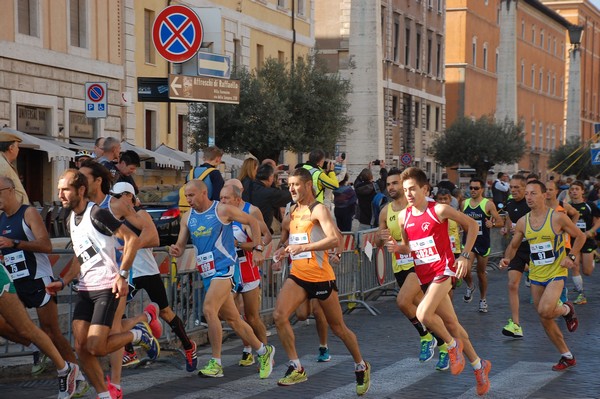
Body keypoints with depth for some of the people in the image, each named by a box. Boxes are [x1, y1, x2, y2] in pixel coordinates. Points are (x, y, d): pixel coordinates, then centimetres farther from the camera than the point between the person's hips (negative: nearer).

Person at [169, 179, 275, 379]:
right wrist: (175, 250, -15)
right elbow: (180, 247, 8)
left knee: (209, 310, -22)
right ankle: (264, 352, 27)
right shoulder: (187, 218, 8)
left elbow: (252, 221, 3)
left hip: (224, 268, -7)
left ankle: (216, 363, -16)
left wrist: (257, 249, 1)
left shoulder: (222, 210, -7)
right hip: (206, 272, 7)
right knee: (232, 318, 11)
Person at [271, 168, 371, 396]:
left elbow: (334, 240, -27)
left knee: (338, 327, 7)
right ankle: (296, 368, -9)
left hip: (321, 276, -6)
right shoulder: (292, 212, 11)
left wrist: (303, 247, -32)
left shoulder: (318, 210, -12)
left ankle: (361, 368, 28)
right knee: (279, 315, -17)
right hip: (297, 276, 6)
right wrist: (284, 248, 7)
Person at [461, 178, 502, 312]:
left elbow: (500, 222, -4)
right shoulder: (464, 204, 6)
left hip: (483, 242, -2)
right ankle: (470, 286, 13)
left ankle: (483, 299, 26)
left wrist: (492, 224, -25)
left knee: (481, 272, 8)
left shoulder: (488, 204, -5)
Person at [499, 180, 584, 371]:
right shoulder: (522, 222, 0)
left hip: (556, 272, -5)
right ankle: (567, 357, 24)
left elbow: (580, 236, -1)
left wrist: (571, 257, -14)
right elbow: (513, 245, 12)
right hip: (536, 276, 5)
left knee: (545, 311, -26)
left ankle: (566, 309, 9)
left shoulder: (557, 217, -12)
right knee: (545, 321, 9)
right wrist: (506, 258, -8)